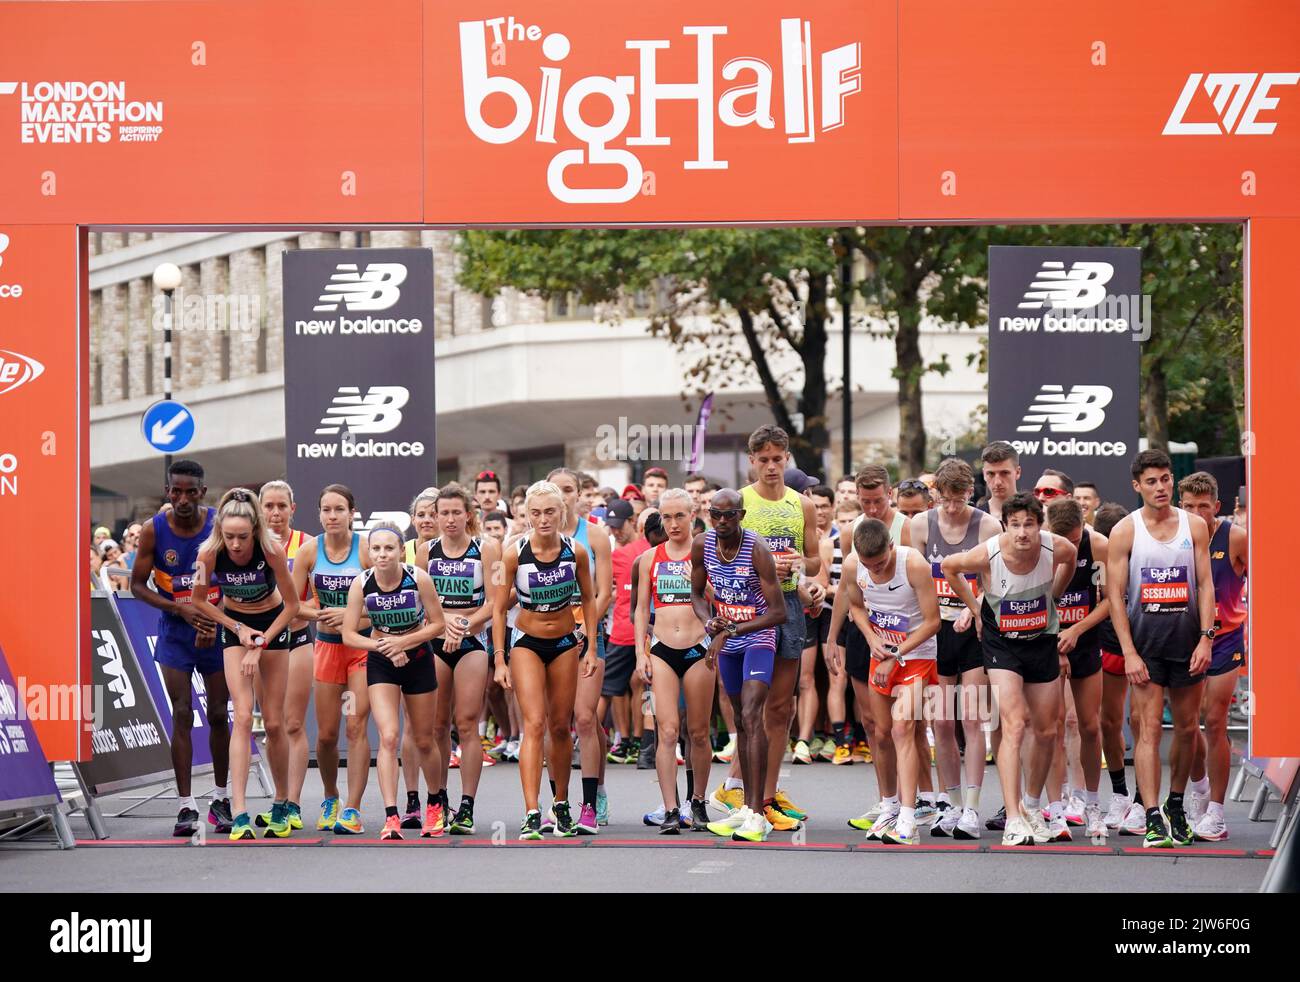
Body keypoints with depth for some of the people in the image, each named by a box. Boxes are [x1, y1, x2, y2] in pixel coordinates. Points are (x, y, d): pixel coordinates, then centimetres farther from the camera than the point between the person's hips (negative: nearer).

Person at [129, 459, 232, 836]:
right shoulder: (153, 530, -10)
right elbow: (137, 585, -4)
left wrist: (216, 620, -16)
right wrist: (180, 608, -18)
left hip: (217, 630, 0)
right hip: (175, 633, 0)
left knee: (218, 714, 6)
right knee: (182, 715, -6)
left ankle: (221, 799, 20)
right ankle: (186, 805, -4)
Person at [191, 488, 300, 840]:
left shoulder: (271, 550, -26)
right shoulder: (210, 553, -23)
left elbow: (292, 604, -14)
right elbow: (200, 600, -4)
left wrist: (261, 645, -17)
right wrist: (238, 628, -11)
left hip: (273, 624, 0)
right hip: (235, 625, 0)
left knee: (274, 723, 2)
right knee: (243, 717, -14)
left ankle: (282, 805, 22)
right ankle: (239, 815, -21)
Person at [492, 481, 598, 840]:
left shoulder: (576, 551, -10)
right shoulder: (514, 553, -15)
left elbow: (588, 599, 6)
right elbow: (498, 608, -8)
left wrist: (591, 647, 4)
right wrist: (500, 660, -11)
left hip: (565, 643, 2)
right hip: (526, 642, -2)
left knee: (560, 727, 9)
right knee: (534, 724, -15)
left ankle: (561, 806, 28)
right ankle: (531, 815, -21)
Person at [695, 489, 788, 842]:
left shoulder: (757, 550, -22)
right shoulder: (701, 545, -6)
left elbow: (779, 612, -22)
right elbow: (697, 593, 9)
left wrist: (731, 631, -25)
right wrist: (709, 622, -12)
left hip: (758, 636, -6)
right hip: (725, 639, 6)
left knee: (752, 715, -19)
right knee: (741, 721, 12)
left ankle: (758, 814, -24)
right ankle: (747, 808, 19)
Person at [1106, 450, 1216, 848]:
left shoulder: (1194, 527, 5)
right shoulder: (1124, 531, -2)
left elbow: (1205, 584, 5)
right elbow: (1115, 595, -3)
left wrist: (1206, 638, -7)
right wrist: (1129, 653, -10)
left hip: (1188, 640, 3)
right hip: (1145, 643, -3)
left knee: (1187, 727, 9)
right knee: (1149, 729, -9)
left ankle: (1176, 805, 27)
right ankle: (1154, 819, -13)